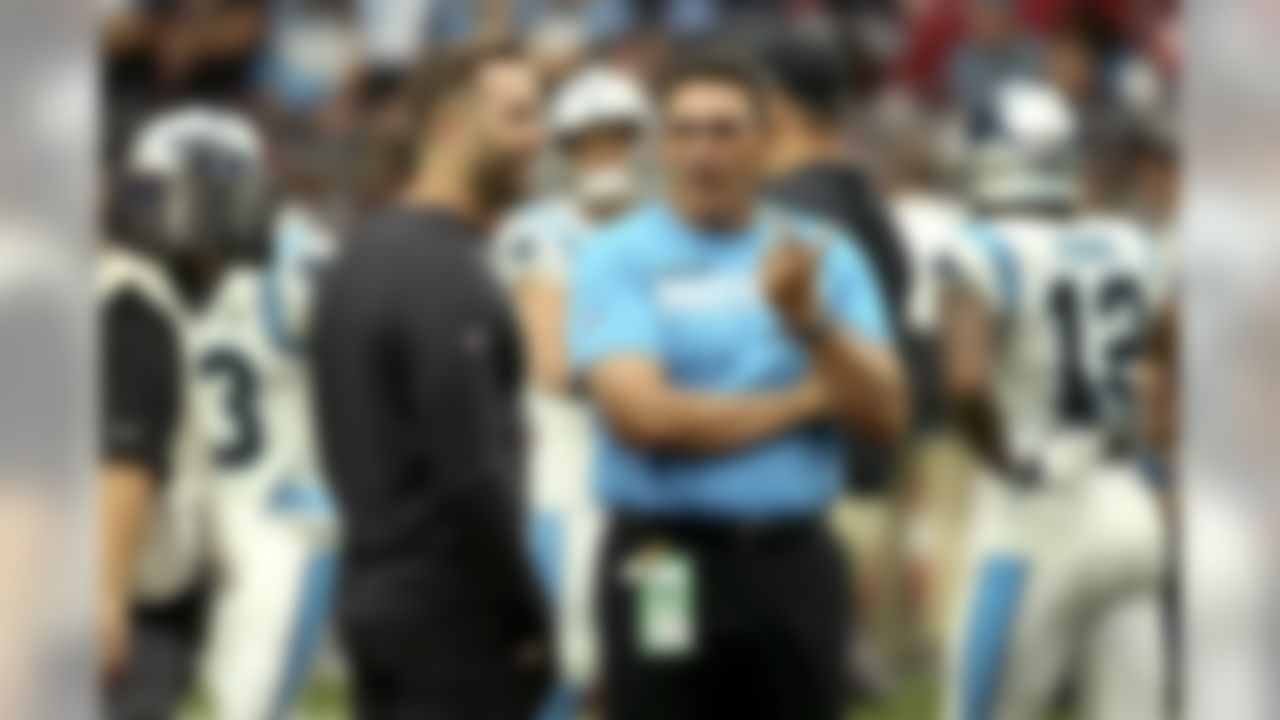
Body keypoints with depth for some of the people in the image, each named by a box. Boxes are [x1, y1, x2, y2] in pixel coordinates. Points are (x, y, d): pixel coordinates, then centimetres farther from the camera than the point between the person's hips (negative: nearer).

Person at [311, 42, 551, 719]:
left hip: (372, 592, 10)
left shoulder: (364, 255, 13)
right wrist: (527, 614, -11)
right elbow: (471, 470, -21)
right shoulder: (446, 275, -18)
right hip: (453, 611, -10)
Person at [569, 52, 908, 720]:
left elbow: (886, 413, 0)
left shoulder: (822, 257, 8)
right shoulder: (618, 259, -4)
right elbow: (646, 414, -17)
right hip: (667, 564, -4)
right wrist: (809, 398, -6)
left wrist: (808, 320, -18)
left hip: (795, 560, 4)